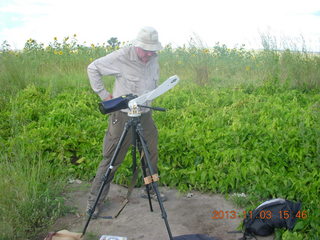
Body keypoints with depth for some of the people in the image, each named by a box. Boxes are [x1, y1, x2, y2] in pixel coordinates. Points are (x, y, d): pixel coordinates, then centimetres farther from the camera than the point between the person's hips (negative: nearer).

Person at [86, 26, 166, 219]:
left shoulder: (154, 59, 5)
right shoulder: (121, 57, -15)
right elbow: (93, 68, -6)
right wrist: (104, 94, -8)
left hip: (145, 115, 6)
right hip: (123, 116, -6)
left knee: (152, 154, 14)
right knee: (111, 160, -1)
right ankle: (95, 201, 11)